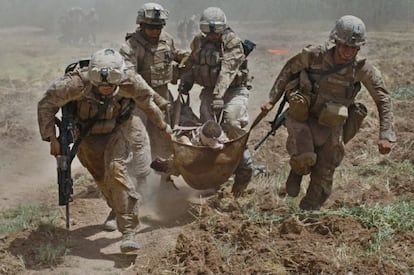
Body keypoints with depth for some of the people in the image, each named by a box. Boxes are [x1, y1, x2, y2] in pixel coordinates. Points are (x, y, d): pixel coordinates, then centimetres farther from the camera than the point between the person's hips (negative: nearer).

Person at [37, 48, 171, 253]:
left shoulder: (130, 82, -29)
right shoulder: (77, 83, -34)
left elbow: (147, 101, -5)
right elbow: (46, 105, -19)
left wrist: (162, 125, 9)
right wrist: (52, 138, -21)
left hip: (119, 129, -1)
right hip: (88, 135, 1)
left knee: (116, 171, -21)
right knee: (101, 178, 13)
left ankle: (128, 232, -18)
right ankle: (117, 209, 46)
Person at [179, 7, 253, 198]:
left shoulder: (233, 42, -15)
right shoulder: (198, 41, 4)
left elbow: (227, 71, -28)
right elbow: (192, 64, 20)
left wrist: (219, 95, -39)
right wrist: (185, 81, 4)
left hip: (233, 90, -6)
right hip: (209, 91, 6)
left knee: (232, 125, -24)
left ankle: (244, 168, -17)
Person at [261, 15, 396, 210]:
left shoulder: (362, 69, -17)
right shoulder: (313, 55, -19)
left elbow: (383, 100, -8)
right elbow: (289, 69, 0)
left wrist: (386, 136, -16)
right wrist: (272, 100, 0)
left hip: (329, 125, 1)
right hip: (301, 117, -1)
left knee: (323, 176, 2)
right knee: (304, 158, -24)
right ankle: (298, 170, 15)